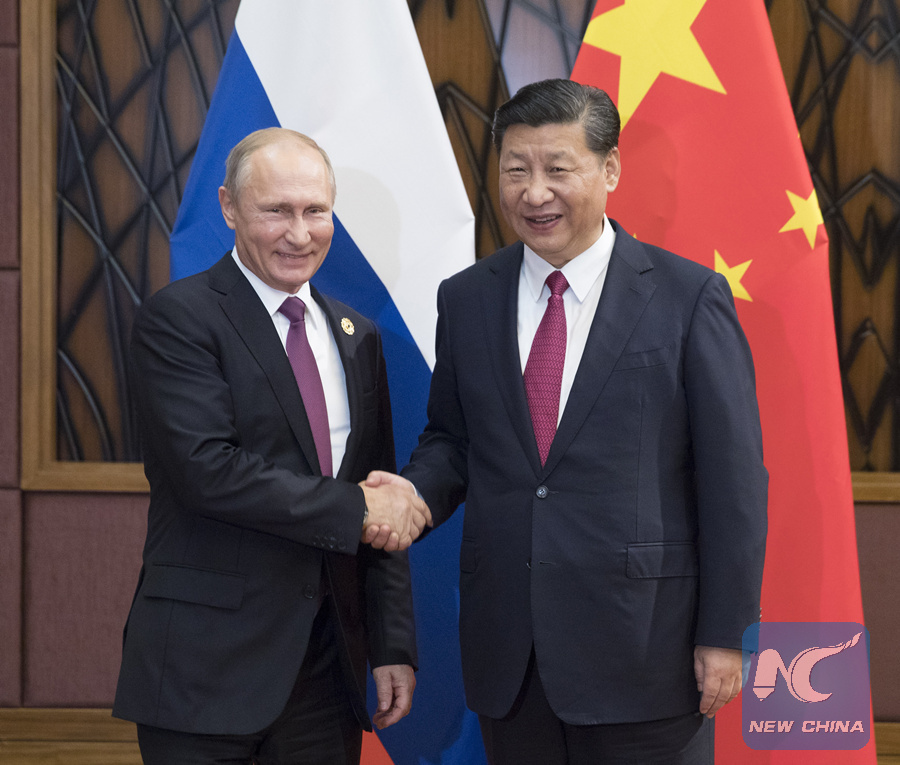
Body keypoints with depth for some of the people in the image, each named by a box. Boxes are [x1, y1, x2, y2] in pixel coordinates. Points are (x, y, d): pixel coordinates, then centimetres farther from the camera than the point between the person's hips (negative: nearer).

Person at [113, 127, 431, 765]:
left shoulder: (356, 335, 14)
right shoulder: (179, 317, -7)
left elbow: (387, 508, 14)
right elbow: (207, 469, -19)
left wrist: (394, 647, 8)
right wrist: (353, 508, -14)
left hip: (329, 663, 6)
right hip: (209, 664, -6)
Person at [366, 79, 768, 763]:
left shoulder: (690, 297, -5)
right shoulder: (465, 300, 8)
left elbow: (733, 479, -5)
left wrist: (724, 634, -8)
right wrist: (415, 490, -8)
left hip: (641, 647, -3)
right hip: (506, 652, 4)